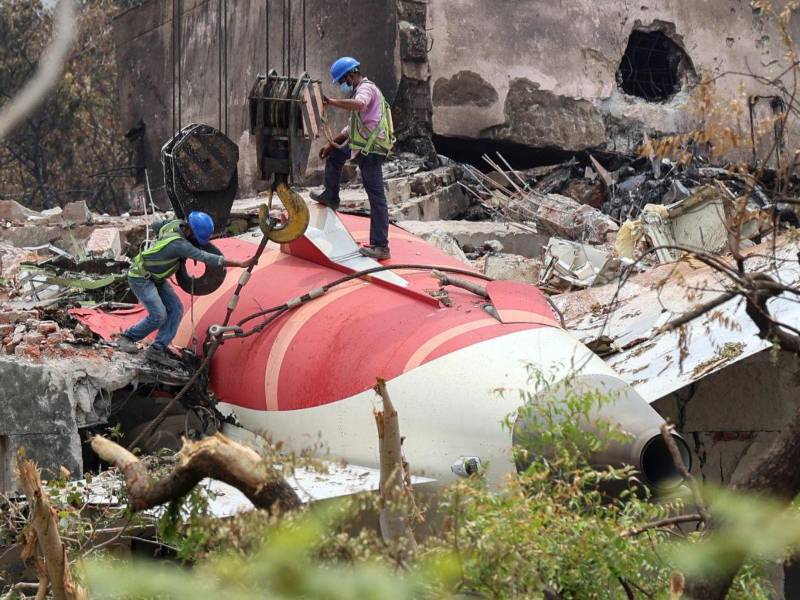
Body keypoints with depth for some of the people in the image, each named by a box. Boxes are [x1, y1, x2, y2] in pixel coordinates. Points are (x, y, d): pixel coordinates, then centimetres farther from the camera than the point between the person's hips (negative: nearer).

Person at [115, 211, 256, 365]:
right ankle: (126, 338, 4)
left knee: (175, 310, -5)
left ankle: (157, 349, -6)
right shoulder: (179, 244, -33)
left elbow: (156, 226, 13)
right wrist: (241, 264, -39)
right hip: (140, 278, -9)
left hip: (155, 277, 9)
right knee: (159, 316, -17)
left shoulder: (176, 223, -8)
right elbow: (207, 258, -37)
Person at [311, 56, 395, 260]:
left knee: (376, 197, -11)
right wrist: (332, 143, 26)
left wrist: (331, 102, -34)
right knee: (334, 154, 28)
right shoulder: (361, 90, 24)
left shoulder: (366, 88, -10)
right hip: (361, 146, 10)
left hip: (371, 150, -10)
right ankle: (330, 197, 38)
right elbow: (352, 127, 29)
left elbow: (358, 105, -36)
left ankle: (381, 247, -13)